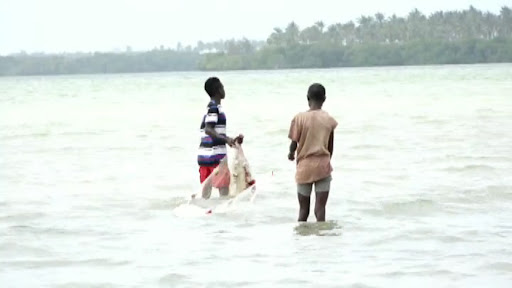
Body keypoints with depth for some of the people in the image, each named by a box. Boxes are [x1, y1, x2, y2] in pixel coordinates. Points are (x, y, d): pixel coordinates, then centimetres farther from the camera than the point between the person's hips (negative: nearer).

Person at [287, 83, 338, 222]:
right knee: (320, 208, -1)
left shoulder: (299, 118, -7)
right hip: (323, 166, 1)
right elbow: (331, 147, 7)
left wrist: (291, 154, 15)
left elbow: (294, 143, -7)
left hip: (304, 167, -1)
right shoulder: (329, 120, 0)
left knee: (303, 209, 9)